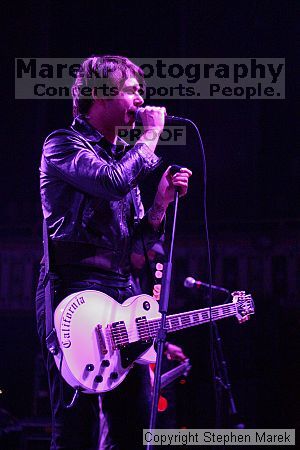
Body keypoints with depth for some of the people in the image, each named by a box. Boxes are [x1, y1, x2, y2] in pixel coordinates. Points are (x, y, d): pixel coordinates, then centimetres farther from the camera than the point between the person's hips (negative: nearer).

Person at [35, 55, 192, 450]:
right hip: (75, 290, -8)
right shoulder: (64, 144, -2)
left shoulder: (123, 155, 22)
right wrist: (151, 137, -8)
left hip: (122, 292, 8)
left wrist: (161, 203, 4)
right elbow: (114, 182, -22)